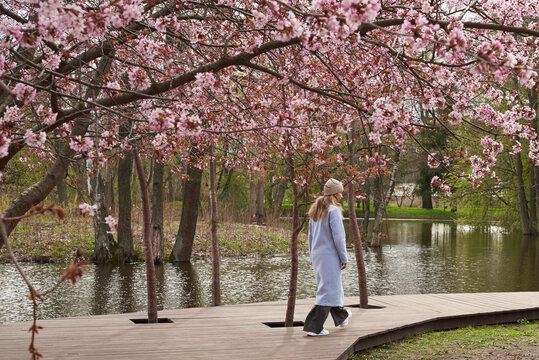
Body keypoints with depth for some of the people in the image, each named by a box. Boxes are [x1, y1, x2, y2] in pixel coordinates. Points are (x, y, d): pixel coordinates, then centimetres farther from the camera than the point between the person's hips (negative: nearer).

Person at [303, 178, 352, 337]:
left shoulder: (315, 210, 10)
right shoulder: (333, 210, -15)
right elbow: (338, 237, -18)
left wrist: (312, 256, 21)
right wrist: (344, 259, -10)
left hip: (317, 256, 9)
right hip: (329, 256, -9)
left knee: (333, 286, 24)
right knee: (327, 291, -4)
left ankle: (341, 317, 41)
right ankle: (314, 327, -6)